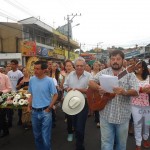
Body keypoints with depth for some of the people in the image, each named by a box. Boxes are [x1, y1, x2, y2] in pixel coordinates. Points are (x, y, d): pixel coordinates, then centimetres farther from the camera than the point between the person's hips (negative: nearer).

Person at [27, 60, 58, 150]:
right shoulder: (32, 80, 1)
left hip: (45, 112, -4)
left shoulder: (49, 80, -12)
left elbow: (55, 95, -8)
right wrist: (29, 106, 4)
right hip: (34, 112, 5)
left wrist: (49, 108, -10)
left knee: (46, 136, 5)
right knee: (37, 135, 20)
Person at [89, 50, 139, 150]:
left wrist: (124, 92, -34)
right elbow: (91, 82, -1)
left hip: (122, 115, 0)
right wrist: (98, 88, -23)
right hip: (106, 114, 1)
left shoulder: (129, 74, -2)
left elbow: (136, 92, -13)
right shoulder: (103, 72, 5)